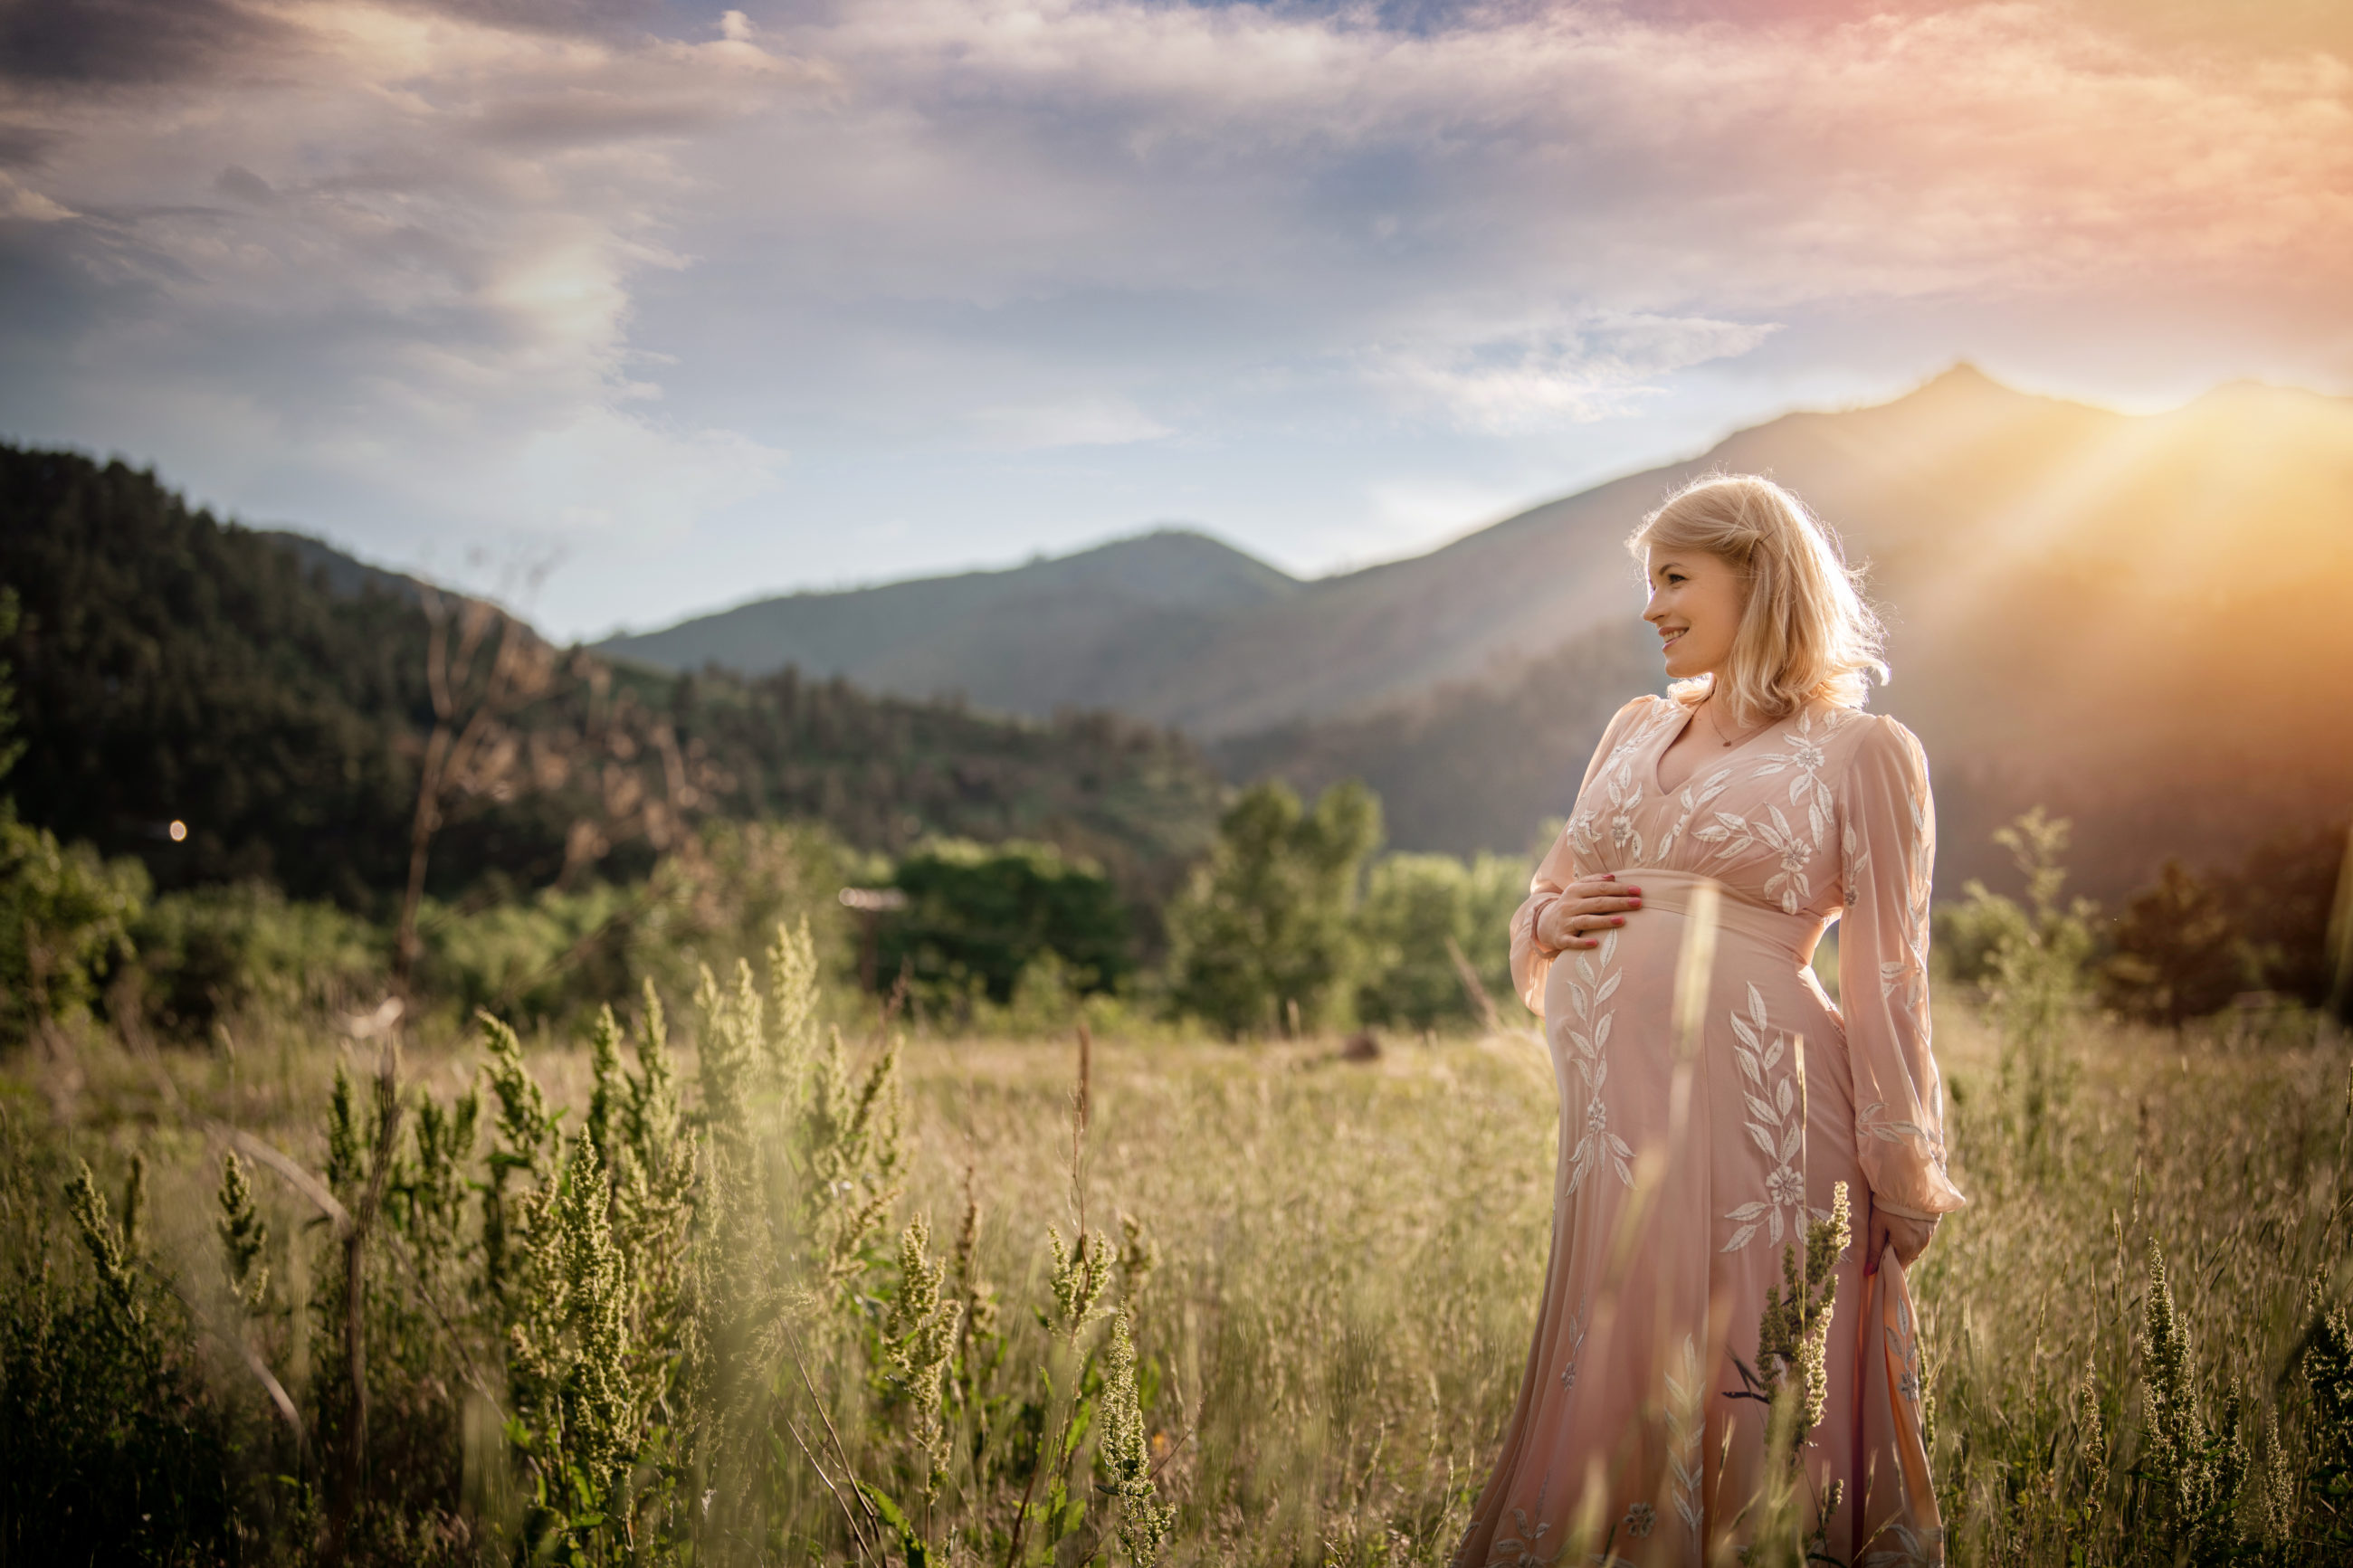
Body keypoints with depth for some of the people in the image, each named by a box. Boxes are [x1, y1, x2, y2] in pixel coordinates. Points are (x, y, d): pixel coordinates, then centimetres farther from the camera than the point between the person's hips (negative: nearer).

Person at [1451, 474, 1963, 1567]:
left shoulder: (1862, 753, 2)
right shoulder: (1638, 730, 17)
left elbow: (1886, 978, -1)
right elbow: (1546, 906, 25)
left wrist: (1904, 1185, -3)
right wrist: (1549, 920, 2)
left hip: (1754, 1105, -5)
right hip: (1618, 1108, 5)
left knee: (1751, 1391, -1)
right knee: (1612, 1389, 7)